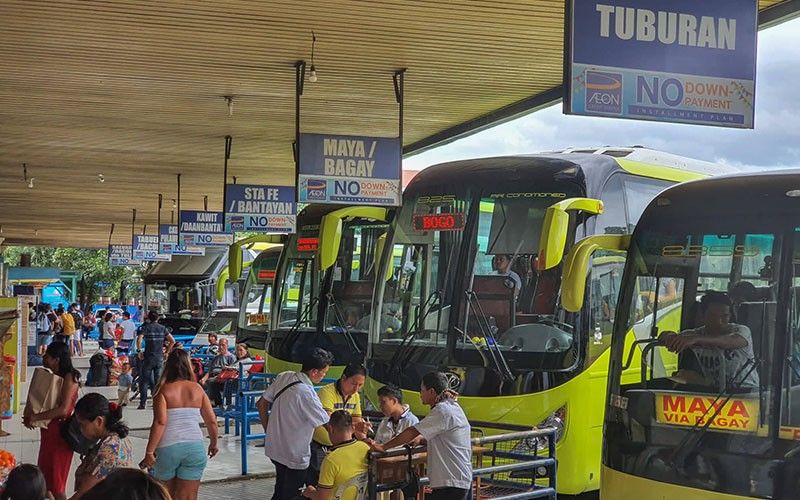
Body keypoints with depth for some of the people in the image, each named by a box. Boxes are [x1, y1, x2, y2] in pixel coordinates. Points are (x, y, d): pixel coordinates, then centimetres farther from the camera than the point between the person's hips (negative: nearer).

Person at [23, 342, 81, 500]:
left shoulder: (69, 377, -16)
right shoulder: (52, 376, 9)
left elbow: (63, 409, -25)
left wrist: (35, 417, -20)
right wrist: (29, 414, -1)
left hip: (60, 431, -8)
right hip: (48, 430, 8)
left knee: (56, 481, 0)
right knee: (44, 476, 16)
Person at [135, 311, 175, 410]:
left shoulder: (146, 327, -3)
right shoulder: (162, 328, 7)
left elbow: (139, 339, -19)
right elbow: (172, 341, 2)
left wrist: (139, 351, -8)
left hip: (148, 357, -3)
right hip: (160, 358, 3)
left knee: (144, 380, 4)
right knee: (158, 380, 10)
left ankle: (142, 403, -1)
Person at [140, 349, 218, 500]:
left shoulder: (163, 391, -2)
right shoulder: (197, 389, 6)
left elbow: (160, 422, -14)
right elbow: (212, 421, 7)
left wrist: (149, 452, -12)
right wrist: (213, 443, 23)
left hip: (168, 447, -2)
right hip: (195, 446, 2)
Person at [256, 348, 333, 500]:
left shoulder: (283, 377, -5)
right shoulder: (306, 393, -27)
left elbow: (261, 404, 5)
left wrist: (268, 429, 14)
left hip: (274, 448, 8)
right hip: (294, 456, -8)